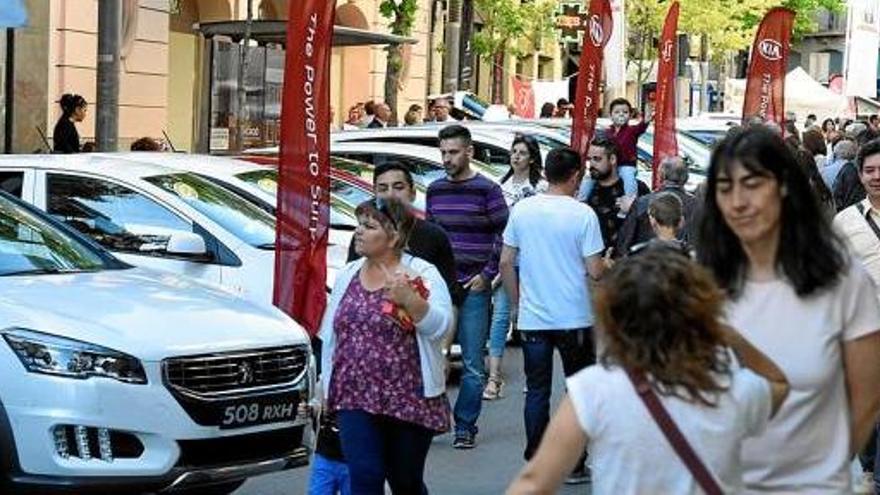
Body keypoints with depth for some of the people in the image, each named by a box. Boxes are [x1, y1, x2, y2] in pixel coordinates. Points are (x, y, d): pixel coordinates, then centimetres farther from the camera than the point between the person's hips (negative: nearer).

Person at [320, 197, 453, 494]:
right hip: (357, 399, 3)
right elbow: (331, 336, 16)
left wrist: (410, 299, -32)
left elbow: (441, 325, -17)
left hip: (410, 399, -3)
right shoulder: (348, 275, 10)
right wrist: (325, 387, 16)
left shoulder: (420, 274, -4)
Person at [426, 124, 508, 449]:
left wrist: (487, 275, -8)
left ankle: (465, 427, 6)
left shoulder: (487, 190, -2)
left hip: (473, 288, -4)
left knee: (472, 364, -1)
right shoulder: (435, 190, 12)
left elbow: (505, 237, -3)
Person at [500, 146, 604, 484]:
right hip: (574, 319, -3)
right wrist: (607, 266, 11)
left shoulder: (522, 210, 0)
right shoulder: (582, 214, -10)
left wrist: (516, 304, 14)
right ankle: (575, 465, 13)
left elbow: (506, 262, 4)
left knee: (537, 392, 10)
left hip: (532, 317, 3)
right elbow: (595, 271, -12)